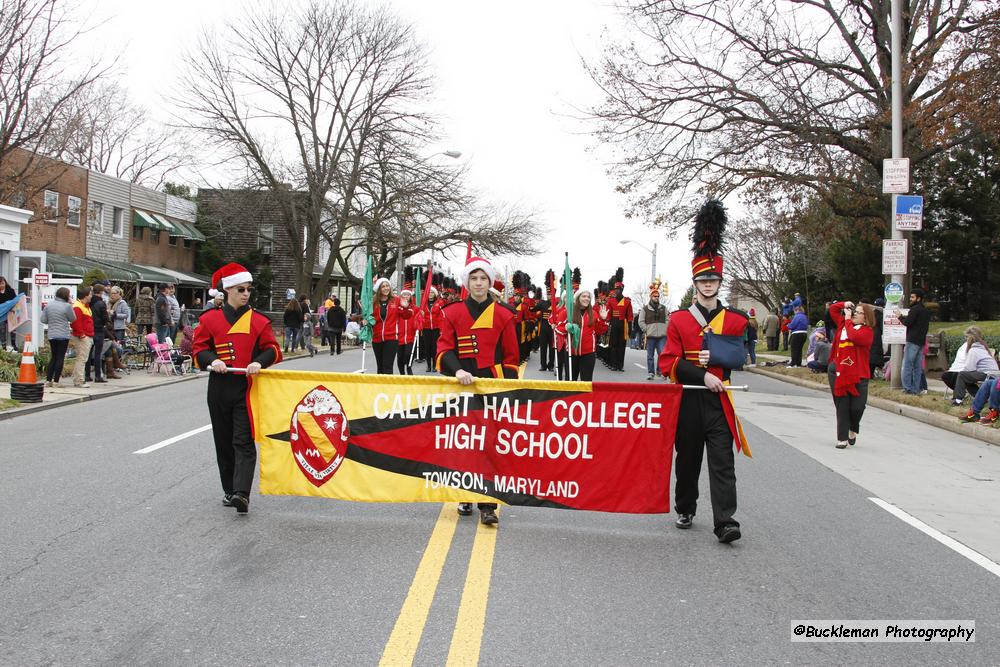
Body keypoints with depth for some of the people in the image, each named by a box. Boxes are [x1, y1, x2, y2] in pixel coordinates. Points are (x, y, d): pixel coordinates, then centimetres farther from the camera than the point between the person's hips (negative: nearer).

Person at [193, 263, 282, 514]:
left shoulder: (258, 320, 3)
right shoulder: (210, 319, 5)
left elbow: (273, 349, 2)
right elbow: (199, 348, 6)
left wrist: (259, 362, -17)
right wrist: (212, 360, -14)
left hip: (247, 387, -2)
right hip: (219, 388, 2)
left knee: (244, 442, -9)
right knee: (224, 442, 11)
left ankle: (241, 493, -15)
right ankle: (229, 490, 24)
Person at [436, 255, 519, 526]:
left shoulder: (503, 314, 4)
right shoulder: (452, 312, 4)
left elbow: (511, 356, 7)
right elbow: (444, 349, -1)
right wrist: (457, 370, -19)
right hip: (461, 387, 1)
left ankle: (487, 505, -4)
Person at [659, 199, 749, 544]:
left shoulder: (735, 320, 4)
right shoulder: (679, 320, 2)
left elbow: (743, 358, 9)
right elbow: (668, 363, -4)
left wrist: (719, 356, -10)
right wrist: (703, 374, -17)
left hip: (718, 400, 0)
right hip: (687, 399, 0)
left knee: (722, 462, -7)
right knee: (687, 459, 12)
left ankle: (725, 522, -8)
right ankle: (685, 511, 29)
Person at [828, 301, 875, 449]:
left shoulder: (868, 331, -5)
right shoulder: (843, 323, 11)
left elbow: (854, 337, -25)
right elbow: (832, 309, 21)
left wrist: (848, 320, -13)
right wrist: (845, 304, 5)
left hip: (858, 375, -4)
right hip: (839, 373, 4)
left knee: (857, 407, -5)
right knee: (842, 407, 4)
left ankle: (853, 430, 27)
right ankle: (842, 439, 11)